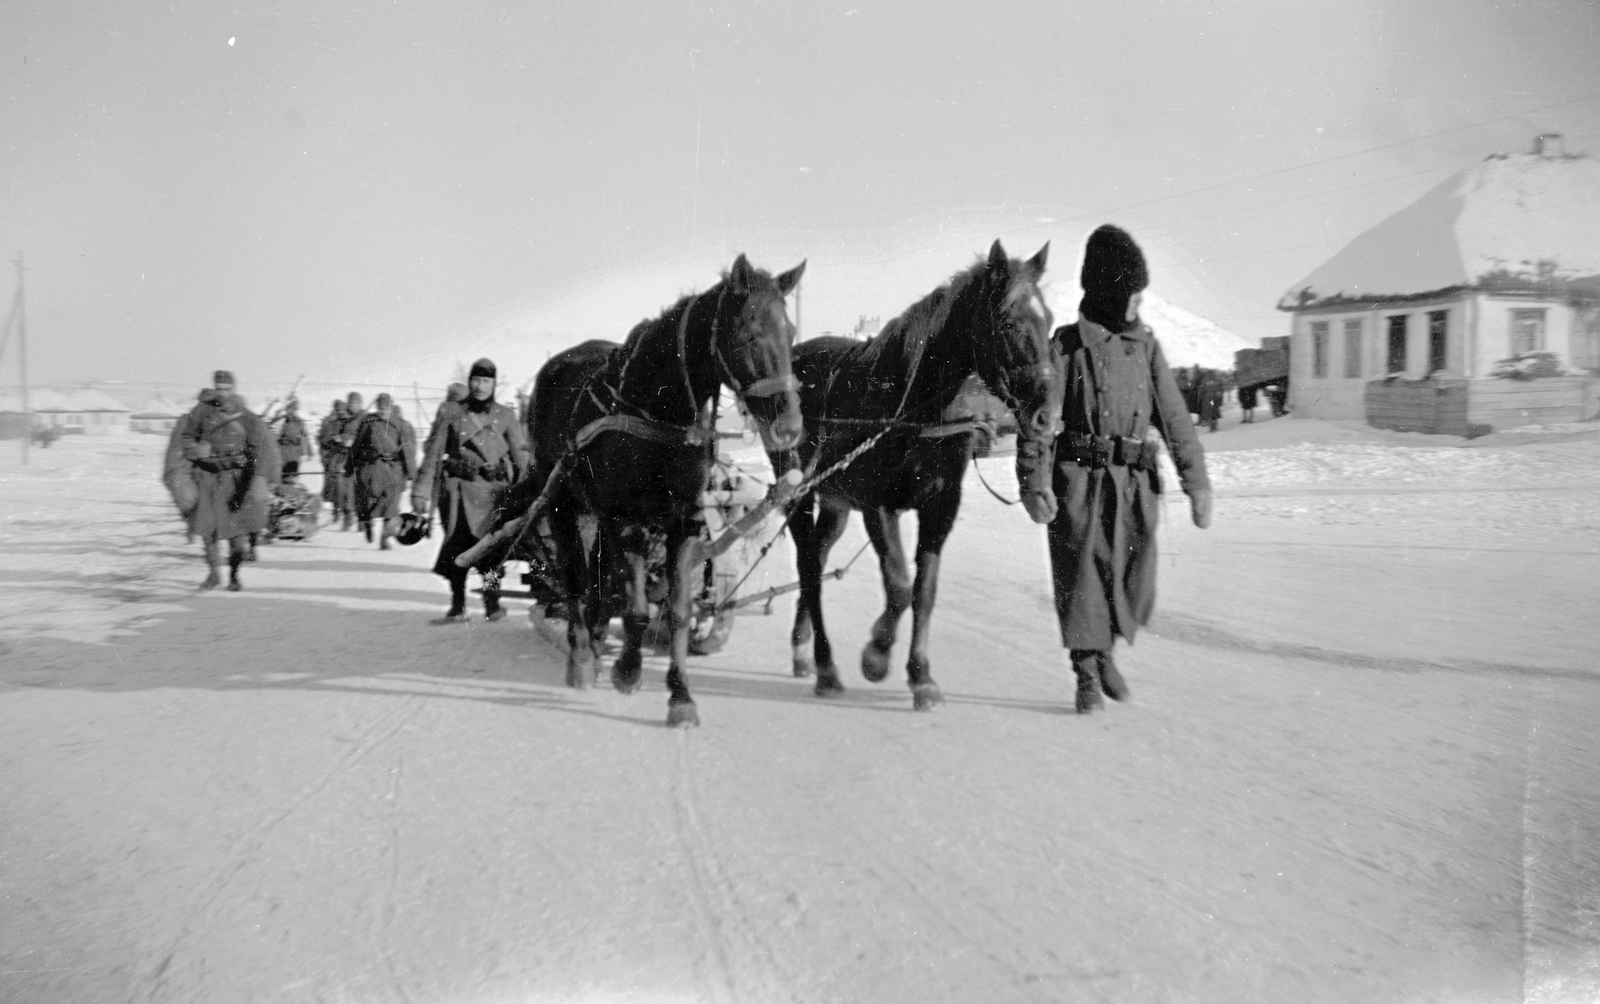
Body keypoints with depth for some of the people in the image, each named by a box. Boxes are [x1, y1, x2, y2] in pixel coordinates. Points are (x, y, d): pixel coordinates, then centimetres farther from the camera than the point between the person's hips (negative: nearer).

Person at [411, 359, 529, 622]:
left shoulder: (504, 416, 8)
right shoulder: (451, 413, 7)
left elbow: (522, 455, 8)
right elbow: (433, 453, 7)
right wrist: (421, 491, 2)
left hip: (494, 490, 0)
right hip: (459, 489, 1)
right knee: (457, 546, -3)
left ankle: (493, 603, 4)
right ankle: (457, 607, 9)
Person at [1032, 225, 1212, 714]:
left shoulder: (1147, 346, 10)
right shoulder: (1066, 344, -1)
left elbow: (1175, 419, 8)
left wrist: (1197, 481, 0)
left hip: (1135, 481, 4)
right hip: (1078, 478, -4)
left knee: (1134, 587, 5)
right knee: (1081, 576, 0)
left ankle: (1102, 651, 33)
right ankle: (1087, 675, 14)